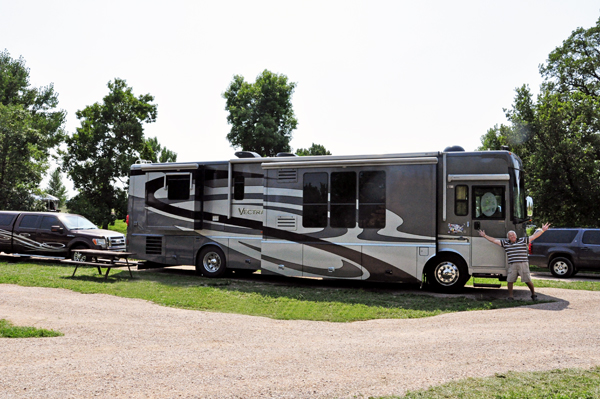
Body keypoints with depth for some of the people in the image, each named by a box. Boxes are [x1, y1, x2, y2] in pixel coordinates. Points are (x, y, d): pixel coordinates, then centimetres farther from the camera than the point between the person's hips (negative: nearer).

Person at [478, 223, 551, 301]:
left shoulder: (523, 240, 8)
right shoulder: (505, 243, 13)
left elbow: (534, 236, 7)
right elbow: (494, 240, 15)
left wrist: (543, 230, 2)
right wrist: (484, 236, 14)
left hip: (523, 264, -2)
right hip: (512, 265, 2)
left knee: (528, 280, 0)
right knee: (510, 281, -2)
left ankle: (533, 294, 19)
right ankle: (510, 296, 11)